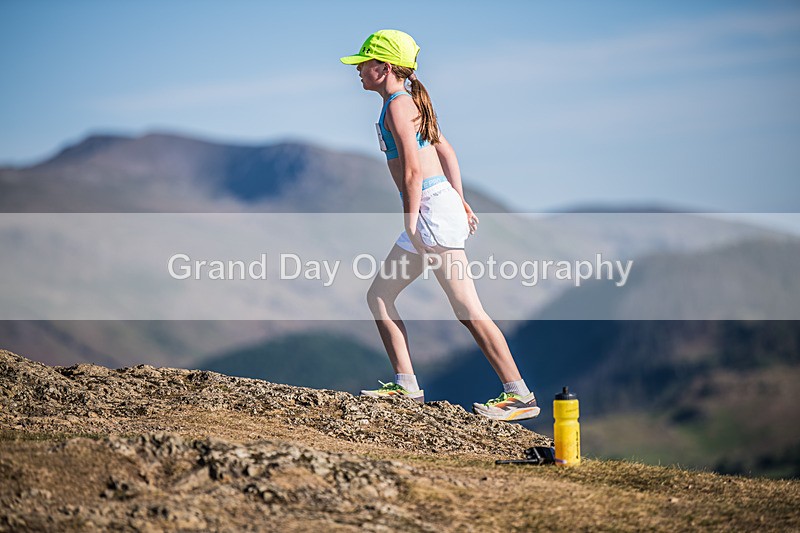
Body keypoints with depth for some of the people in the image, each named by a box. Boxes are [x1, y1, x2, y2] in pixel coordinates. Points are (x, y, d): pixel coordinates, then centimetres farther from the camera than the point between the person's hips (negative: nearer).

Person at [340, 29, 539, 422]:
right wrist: (460, 201, 23)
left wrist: (411, 221, -19)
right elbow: (445, 151, 22)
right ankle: (407, 385, 12)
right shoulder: (411, 101, 18)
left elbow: (414, 169, -19)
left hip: (432, 207, -11)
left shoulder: (397, 106, -11)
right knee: (379, 296, 13)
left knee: (467, 308, -10)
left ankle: (520, 396, -8)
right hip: (443, 203, 11)